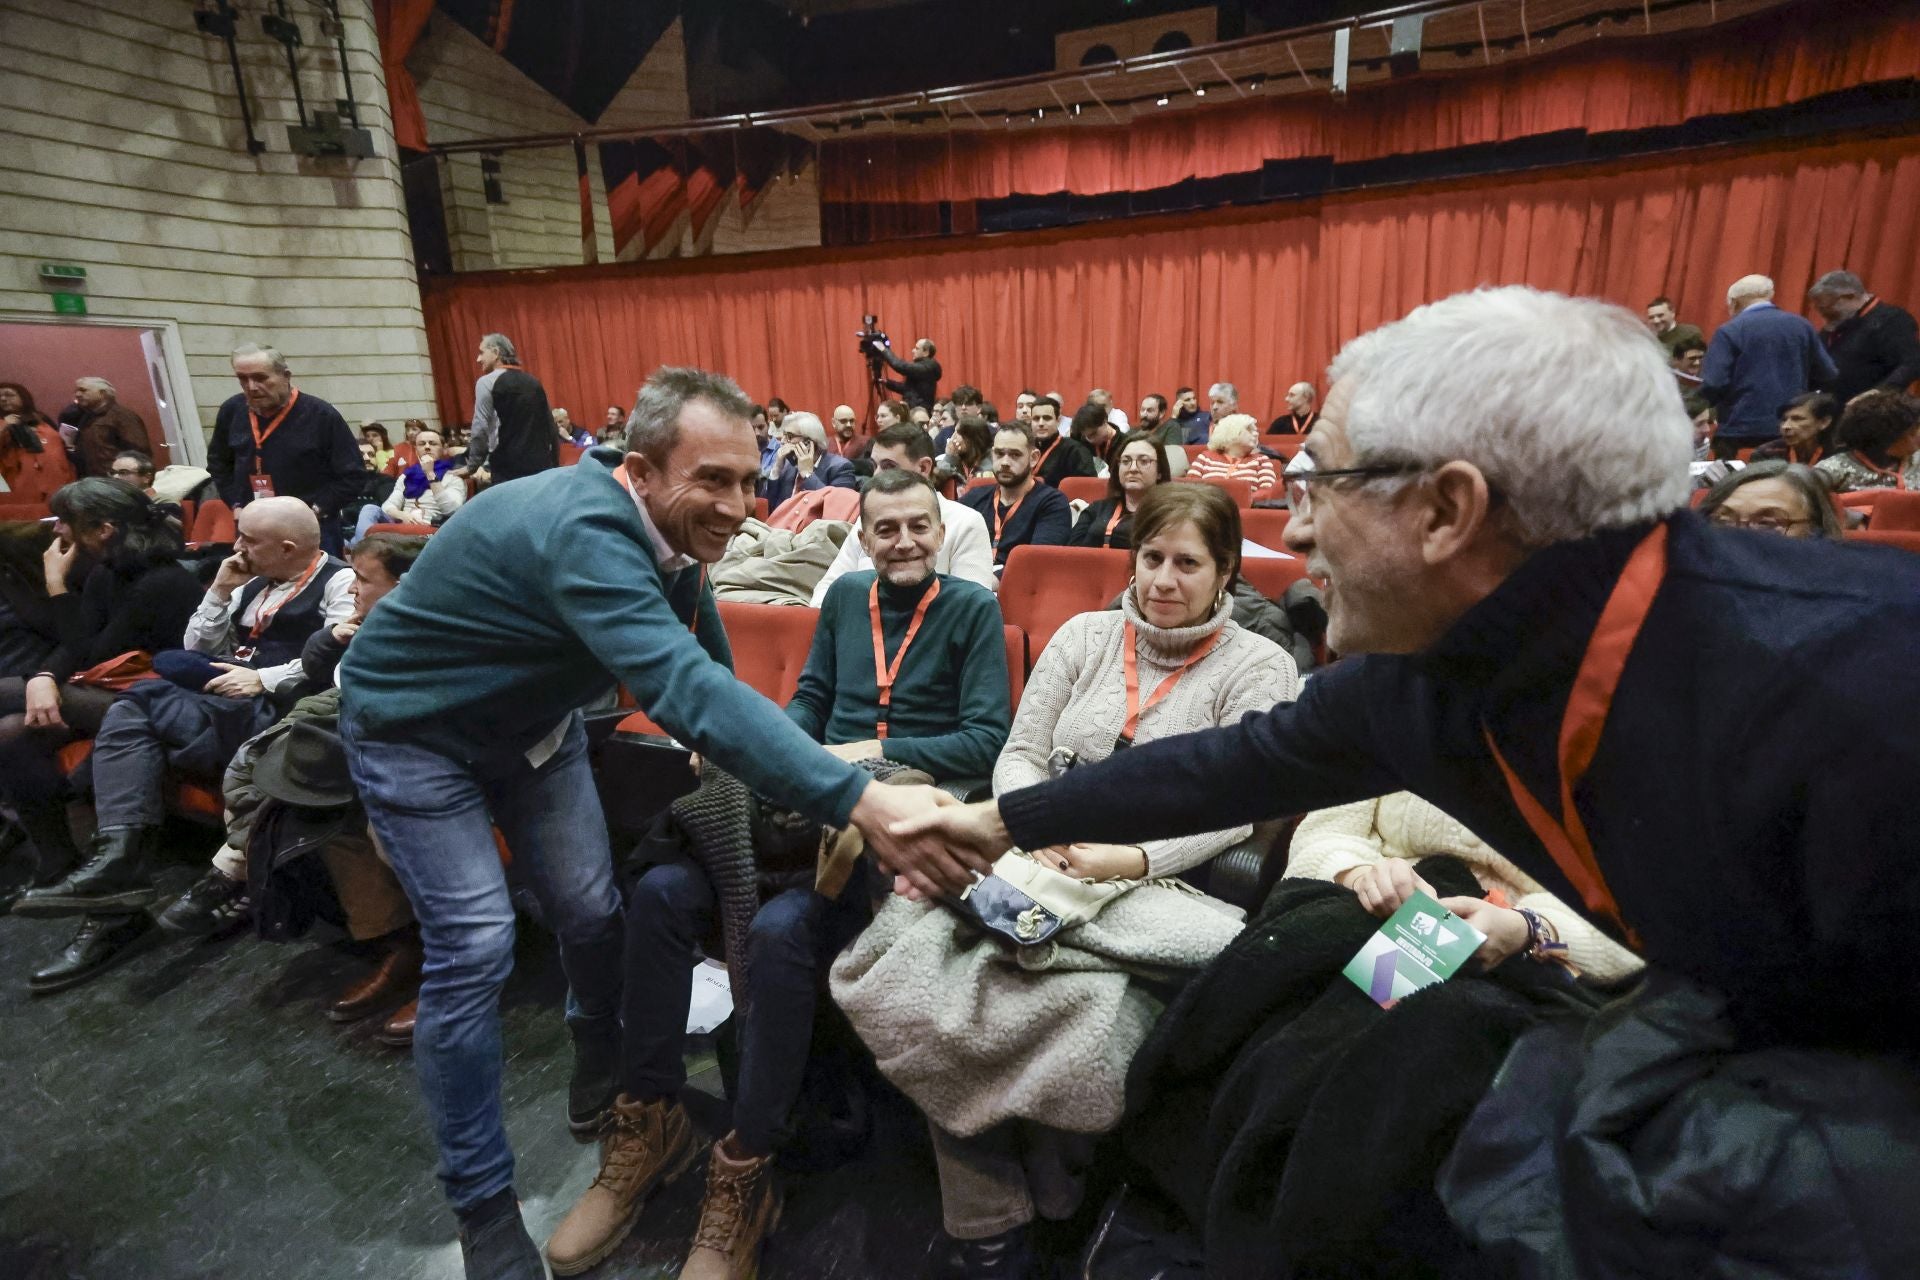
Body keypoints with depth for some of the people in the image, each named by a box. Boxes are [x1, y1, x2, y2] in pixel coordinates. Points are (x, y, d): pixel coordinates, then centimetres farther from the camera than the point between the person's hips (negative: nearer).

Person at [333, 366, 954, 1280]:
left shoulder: (670, 529, -13)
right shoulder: (583, 530, -40)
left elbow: (709, 666, -1)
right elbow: (684, 686, -54)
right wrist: (858, 800, -61)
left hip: (529, 718, 7)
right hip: (411, 727, -6)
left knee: (590, 909, 5)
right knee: (475, 946, -11)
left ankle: (601, 1060, 35)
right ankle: (481, 1205, 8)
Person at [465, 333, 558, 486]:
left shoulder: (487, 382, -1)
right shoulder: (533, 382, 15)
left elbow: (480, 429, -6)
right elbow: (550, 427, 15)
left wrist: (472, 466, 5)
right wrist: (554, 466, 19)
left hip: (508, 469, -5)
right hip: (541, 465, 5)